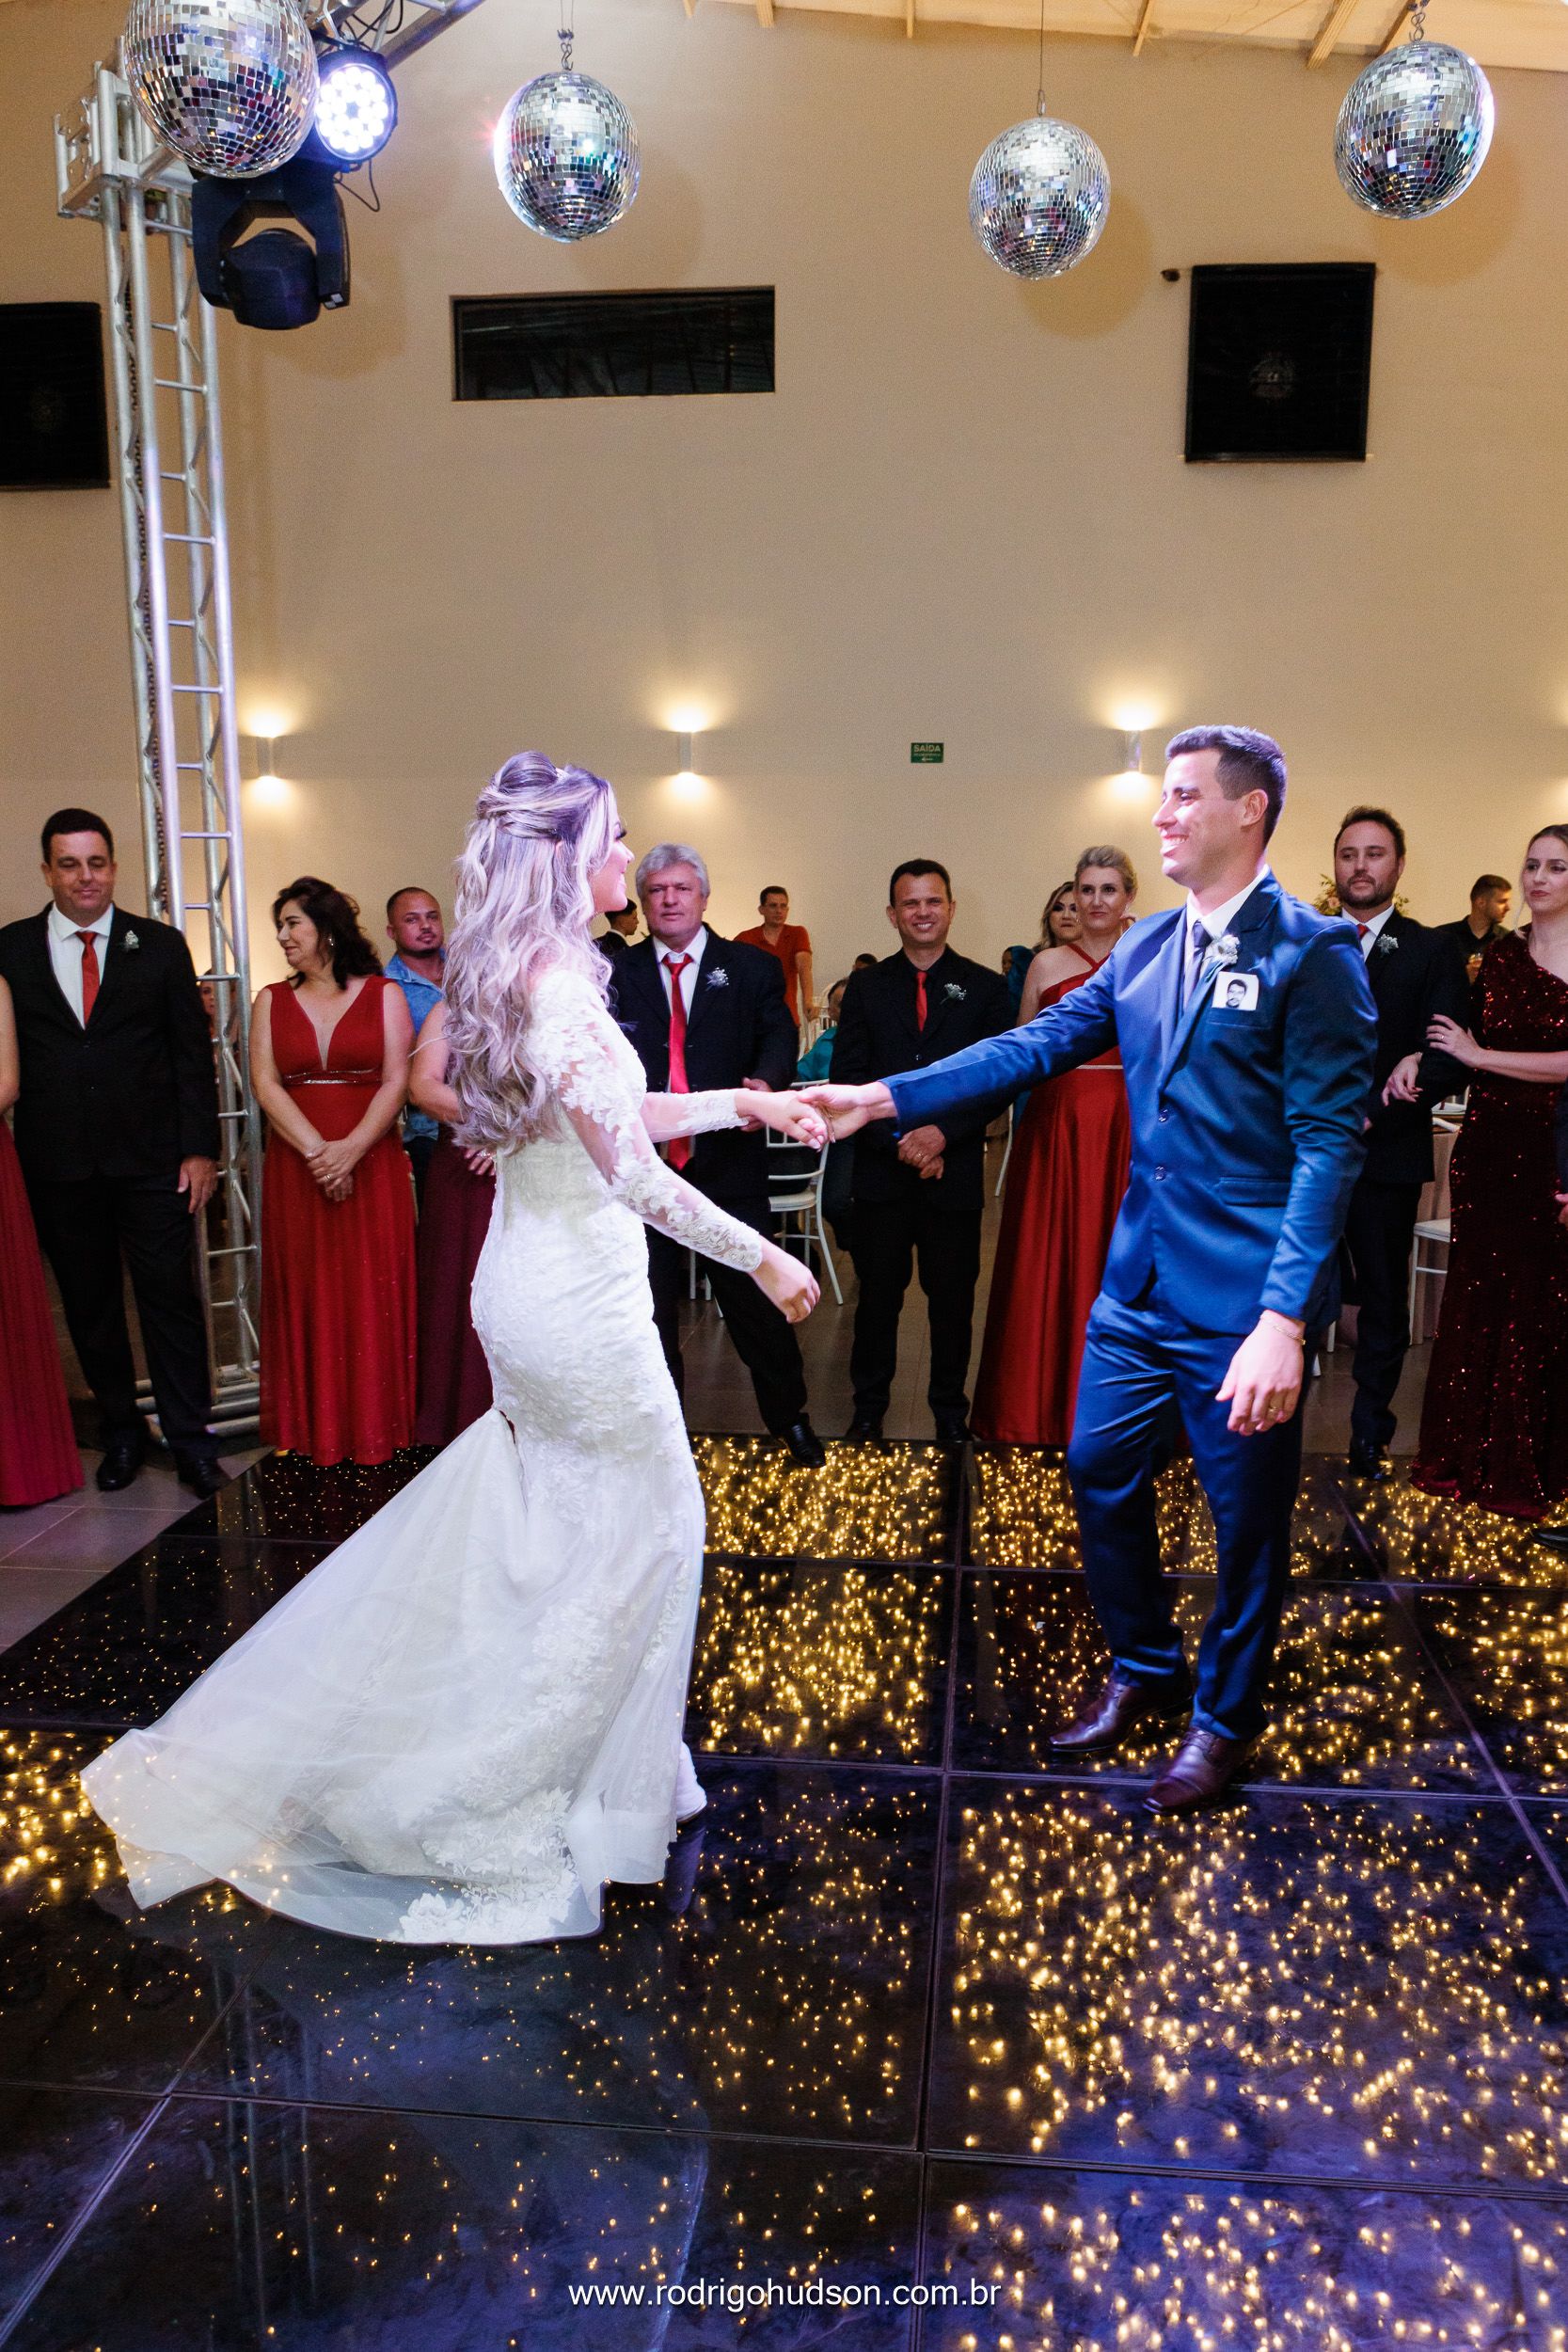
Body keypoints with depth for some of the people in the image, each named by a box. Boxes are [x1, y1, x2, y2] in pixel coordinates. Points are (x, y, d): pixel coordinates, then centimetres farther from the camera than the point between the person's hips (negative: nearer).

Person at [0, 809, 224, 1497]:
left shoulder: (160, 945, 3)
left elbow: (193, 1054, 2)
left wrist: (199, 1149, -4)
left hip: (151, 1158, -1)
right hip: (57, 1165, 1)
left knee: (171, 1299, 2)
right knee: (89, 1306, 12)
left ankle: (190, 1438, 13)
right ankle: (121, 1431, 27)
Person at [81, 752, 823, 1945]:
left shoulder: (511, 977, 7)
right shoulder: (567, 989, -23)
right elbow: (633, 1171, -24)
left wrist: (743, 1101, 15)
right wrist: (762, 1256, -16)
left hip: (521, 1294, 9)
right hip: (581, 1306, -9)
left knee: (533, 1523, 22)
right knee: (647, 1523, 8)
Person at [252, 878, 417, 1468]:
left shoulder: (383, 995, 3)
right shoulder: (272, 1001, 10)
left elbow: (396, 1082, -5)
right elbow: (265, 1083, 0)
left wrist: (350, 1150, -17)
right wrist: (317, 1151, -13)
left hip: (372, 1166, -2)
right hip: (294, 1169, 2)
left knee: (372, 1294, 1)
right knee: (307, 1296, 5)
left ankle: (376, 1425, 11)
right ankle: (312, 1429, 14)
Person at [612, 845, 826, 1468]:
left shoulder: (752, 968, 4)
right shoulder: (617, 972, 5)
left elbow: (778, 1036, -3)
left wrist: (767, 1083, -25)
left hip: (728, 1164, -1)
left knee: (754, 1297, 8)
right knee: (649, 1303, 14)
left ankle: (788, 1416, 28)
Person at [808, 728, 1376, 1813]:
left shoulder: (1313, 952, -13)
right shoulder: (1145, 949, 8)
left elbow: (1330, 1143, -17)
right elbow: (1036, 1047, 7)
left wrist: (1283, 1319, -23)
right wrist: (885, 1097, -2)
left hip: (1243, 1297, -6)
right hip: (1140, 1278, 7)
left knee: (1247, 1510, 10)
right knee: (1102, 1469, 17)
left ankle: (1225, 1715, 34)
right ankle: (1144, 1669, 41)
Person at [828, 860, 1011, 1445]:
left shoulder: (985, 988, 4)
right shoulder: (865, 987, 6)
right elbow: (847, 1080, -1)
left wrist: (942, 1132, -17)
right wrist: (899, 1142, -13)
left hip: (954, 1171, 0)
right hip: (880, 1172, 1)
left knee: (953, 1299, 10)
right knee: (877, 1296, 10)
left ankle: (950, 1410, 26)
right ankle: (868, 1409, 25)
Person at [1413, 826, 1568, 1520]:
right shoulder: (1499, 955, 8)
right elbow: (1477, 1047, 6)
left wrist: (1478, 1054, -10)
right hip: (1493, 1150, 3)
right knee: (1481, 1300, 6)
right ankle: (1474, 1457, 20)